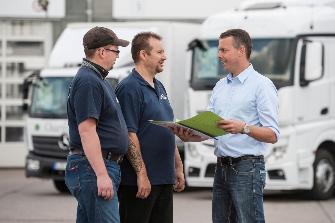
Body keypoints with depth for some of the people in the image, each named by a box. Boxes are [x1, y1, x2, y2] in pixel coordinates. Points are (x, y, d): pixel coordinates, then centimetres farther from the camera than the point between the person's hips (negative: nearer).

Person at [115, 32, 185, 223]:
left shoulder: (159, 87, 17)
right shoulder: (130, 88, -12)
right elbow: (129, 134, -18)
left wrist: (178, 167, 19)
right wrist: (141, 173, -21)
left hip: (165, 179, 9)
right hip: (139, 181, -9)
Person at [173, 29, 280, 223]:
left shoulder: (261, 85, -6)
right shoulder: (220, 86, 17)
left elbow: (272, 135, -13)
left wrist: (244, 128, -29)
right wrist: (189, 136, -5)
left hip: (247, 168, -8)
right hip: (222, 168, 8)